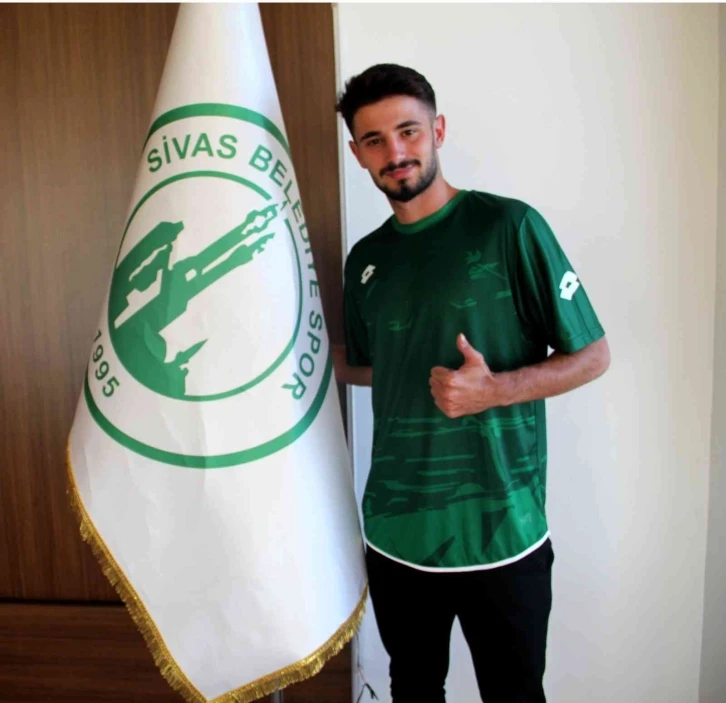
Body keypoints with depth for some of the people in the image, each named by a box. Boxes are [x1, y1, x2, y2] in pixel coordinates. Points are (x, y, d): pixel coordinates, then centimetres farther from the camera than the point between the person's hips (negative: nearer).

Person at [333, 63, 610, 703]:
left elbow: (592, 354, -7)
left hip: (500, 531, -4)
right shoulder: (367, 259, 6)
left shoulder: (509, 226, -10)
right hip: (395, 531, 5)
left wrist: (494, 391, -22)